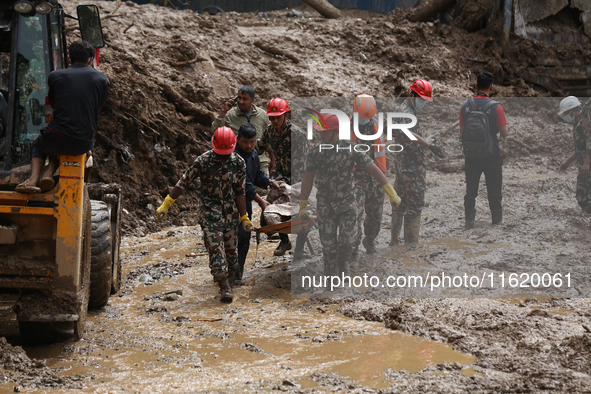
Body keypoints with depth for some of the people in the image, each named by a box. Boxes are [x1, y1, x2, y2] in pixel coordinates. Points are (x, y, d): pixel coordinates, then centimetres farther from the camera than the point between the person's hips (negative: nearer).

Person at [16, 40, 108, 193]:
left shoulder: (55, 76, 0)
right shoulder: (101, 78, 1)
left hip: (59, 139, -2)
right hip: (85, 144, 2)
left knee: (38, 145, 34)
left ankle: (34, 178, 8)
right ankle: (49, 173, 11)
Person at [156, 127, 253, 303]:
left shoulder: (238, 163, -4)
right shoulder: (203, 161, -12)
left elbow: (240, 192, 3)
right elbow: (183, 183, -8)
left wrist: (244, 217, 4)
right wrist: (165, 205, -9)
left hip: (230, 212, 3)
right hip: (210, 211, -3)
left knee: (230, 247, 7)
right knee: (215, 247, -13)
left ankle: (229, 278, 26)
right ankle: (225, 287, -14)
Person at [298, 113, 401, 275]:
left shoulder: (351, 148, -10)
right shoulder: (315, 151, -5)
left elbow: (373, 169, -9)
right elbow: (308, 178, 4)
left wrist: (392, 193, -15)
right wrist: (302, 206, 6)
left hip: (347, 204, -1)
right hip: (325, 205, 1)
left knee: (347, 244, -6)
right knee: (329, 247, -1)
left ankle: (342, 263, 27)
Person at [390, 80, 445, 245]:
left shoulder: (406, 110, 16)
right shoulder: (406, 113, -18)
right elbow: (409, 135, -37)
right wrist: (431, 146, -48)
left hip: (402, 165, 11)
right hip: (410, 167, -11)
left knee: (401, 203, 16)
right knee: (415, 204, -6)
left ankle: (394, 240, 23)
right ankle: (411, 243, -3)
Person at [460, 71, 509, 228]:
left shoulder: (465, 107, -3)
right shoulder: (496, 107, -12)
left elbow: (462, 132, 3)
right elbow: (504, 133, -10)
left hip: (471, 155, 2)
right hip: (492, 155, -2)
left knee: (471, 190, 10)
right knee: (494, 190, 10)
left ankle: (469, 219, 7)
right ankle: (497, 219, 18)